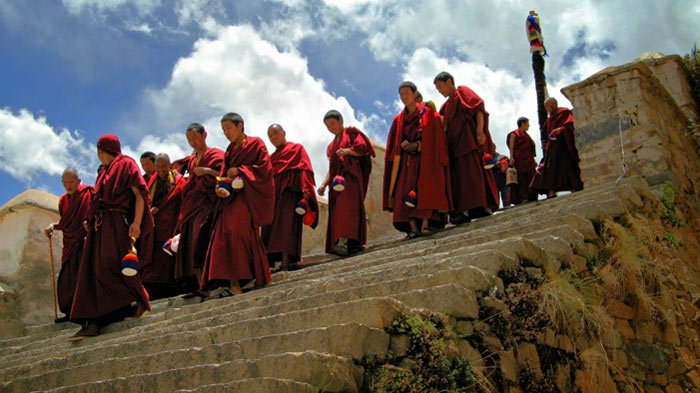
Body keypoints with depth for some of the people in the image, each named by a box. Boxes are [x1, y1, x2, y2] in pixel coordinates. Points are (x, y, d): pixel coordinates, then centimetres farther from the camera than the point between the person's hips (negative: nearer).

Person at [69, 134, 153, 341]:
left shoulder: (126, 164, 4)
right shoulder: (104, 171, 26)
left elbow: (140, 194, -7)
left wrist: (136, 222, -19)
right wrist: (91, 222, 13)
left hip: (117, 223, -8)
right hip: (100, 225, 8)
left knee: (110, 267, -18)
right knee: (92, 271, -1)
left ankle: (139, 301, -5)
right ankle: (92, 322, -4)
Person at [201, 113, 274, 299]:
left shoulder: (255, 144, 2)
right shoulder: (230, 150, 21)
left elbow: (264, 167, -8)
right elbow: (224, 173, 16)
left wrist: (239, 170, -12)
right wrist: (221, 187, -5)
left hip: (248, 196, -7)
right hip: (231, 197, 7)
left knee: (236, 233, -21)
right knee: (223, 237, -6)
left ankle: (235, 282, -22)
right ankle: (225, 283, -7)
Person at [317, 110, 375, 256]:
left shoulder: (351, 132, 10)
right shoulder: (332, 145, 29)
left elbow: (362, 148, -5)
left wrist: (346, 151, -9)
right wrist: (324, 184, 15)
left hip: (351, 175, -7)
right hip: (338, 178, 8)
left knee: (346, 205, -24)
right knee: (337, 211, -5)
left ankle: (344, 241, -38)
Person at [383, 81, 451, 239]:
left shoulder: (428, 114, 3)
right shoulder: (399, 119, 16)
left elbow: (434, 138, -5)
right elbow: (394, 145, 13)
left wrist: (416, 145, -14)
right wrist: (403, 145, -8)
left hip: (425, 159, -4)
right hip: (407, 161, 4)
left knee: (425, 189, -18)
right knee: (406, 192, -10)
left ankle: (425, 225, -22)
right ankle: (413, 228, -14)